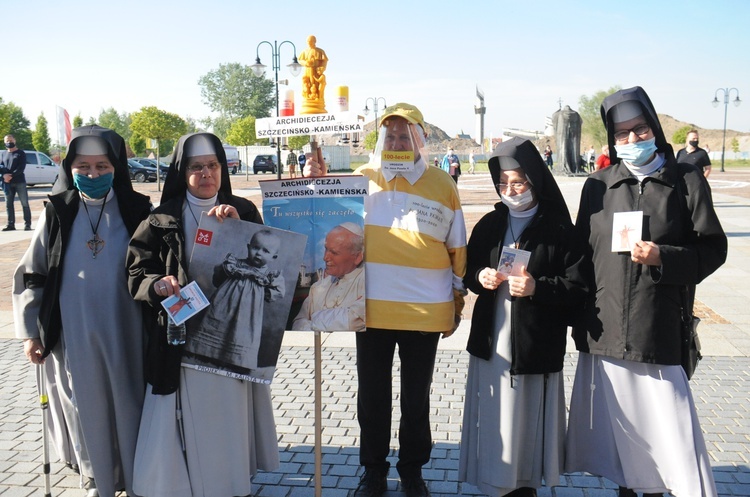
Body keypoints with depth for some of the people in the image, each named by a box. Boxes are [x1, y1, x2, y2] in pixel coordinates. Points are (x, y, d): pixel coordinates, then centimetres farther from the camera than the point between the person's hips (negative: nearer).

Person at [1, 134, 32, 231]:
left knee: (24, 203, -4)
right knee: (8, 204, 5)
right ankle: (11, 224, 10)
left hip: (19, 182, -5)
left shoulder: (20, 153, 3)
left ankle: (27, 224, -2)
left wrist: (11, 176, -18)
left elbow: (21, 167, -8)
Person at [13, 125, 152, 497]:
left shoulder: (137, 212, -2)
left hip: (125, 334, -1)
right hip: (74, 336, 1)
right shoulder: (57, 214, -1)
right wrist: (29, 331, 4)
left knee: (130, 406, 8)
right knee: (87, 409, 13)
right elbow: (31, 275, 5)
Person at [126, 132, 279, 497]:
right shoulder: (162, 220, 3)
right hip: (181, 338, -1)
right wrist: (159, 285, -21)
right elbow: (137, 275, 1)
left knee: (229, 416, 8)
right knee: (187, 421, 1)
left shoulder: (242, 211, 6)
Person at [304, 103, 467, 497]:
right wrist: (317, 184, -7)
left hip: (425, 312, 0)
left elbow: (457, 252, 6)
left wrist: (456, 304, 6)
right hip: (372, 310, 1)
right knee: (372, 394, 12)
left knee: (416, 398, 13)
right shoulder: (361, 179, 3)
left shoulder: (442, 185, 2)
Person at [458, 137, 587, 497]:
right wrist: (480, 277, -6)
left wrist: (537, 288, -21)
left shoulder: (558, 229, -4)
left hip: (537, 343, -3)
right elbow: (468, 274, 15)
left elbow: (577, 287, -7)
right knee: (493, 417, 7)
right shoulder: (489, 225, 8)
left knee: (529, 418, 3)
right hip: (491, 341, 4)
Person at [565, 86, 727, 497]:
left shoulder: (687, 181, 2)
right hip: (604, 326, 3)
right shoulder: (597, 186, 9)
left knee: (667, 418, 0)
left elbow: (712, 249, 2)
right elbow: (580, 254, 10)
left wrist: (662, 257, -16)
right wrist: (578, 316, 6)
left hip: (660, 325, -2)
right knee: (616, 417, 11)